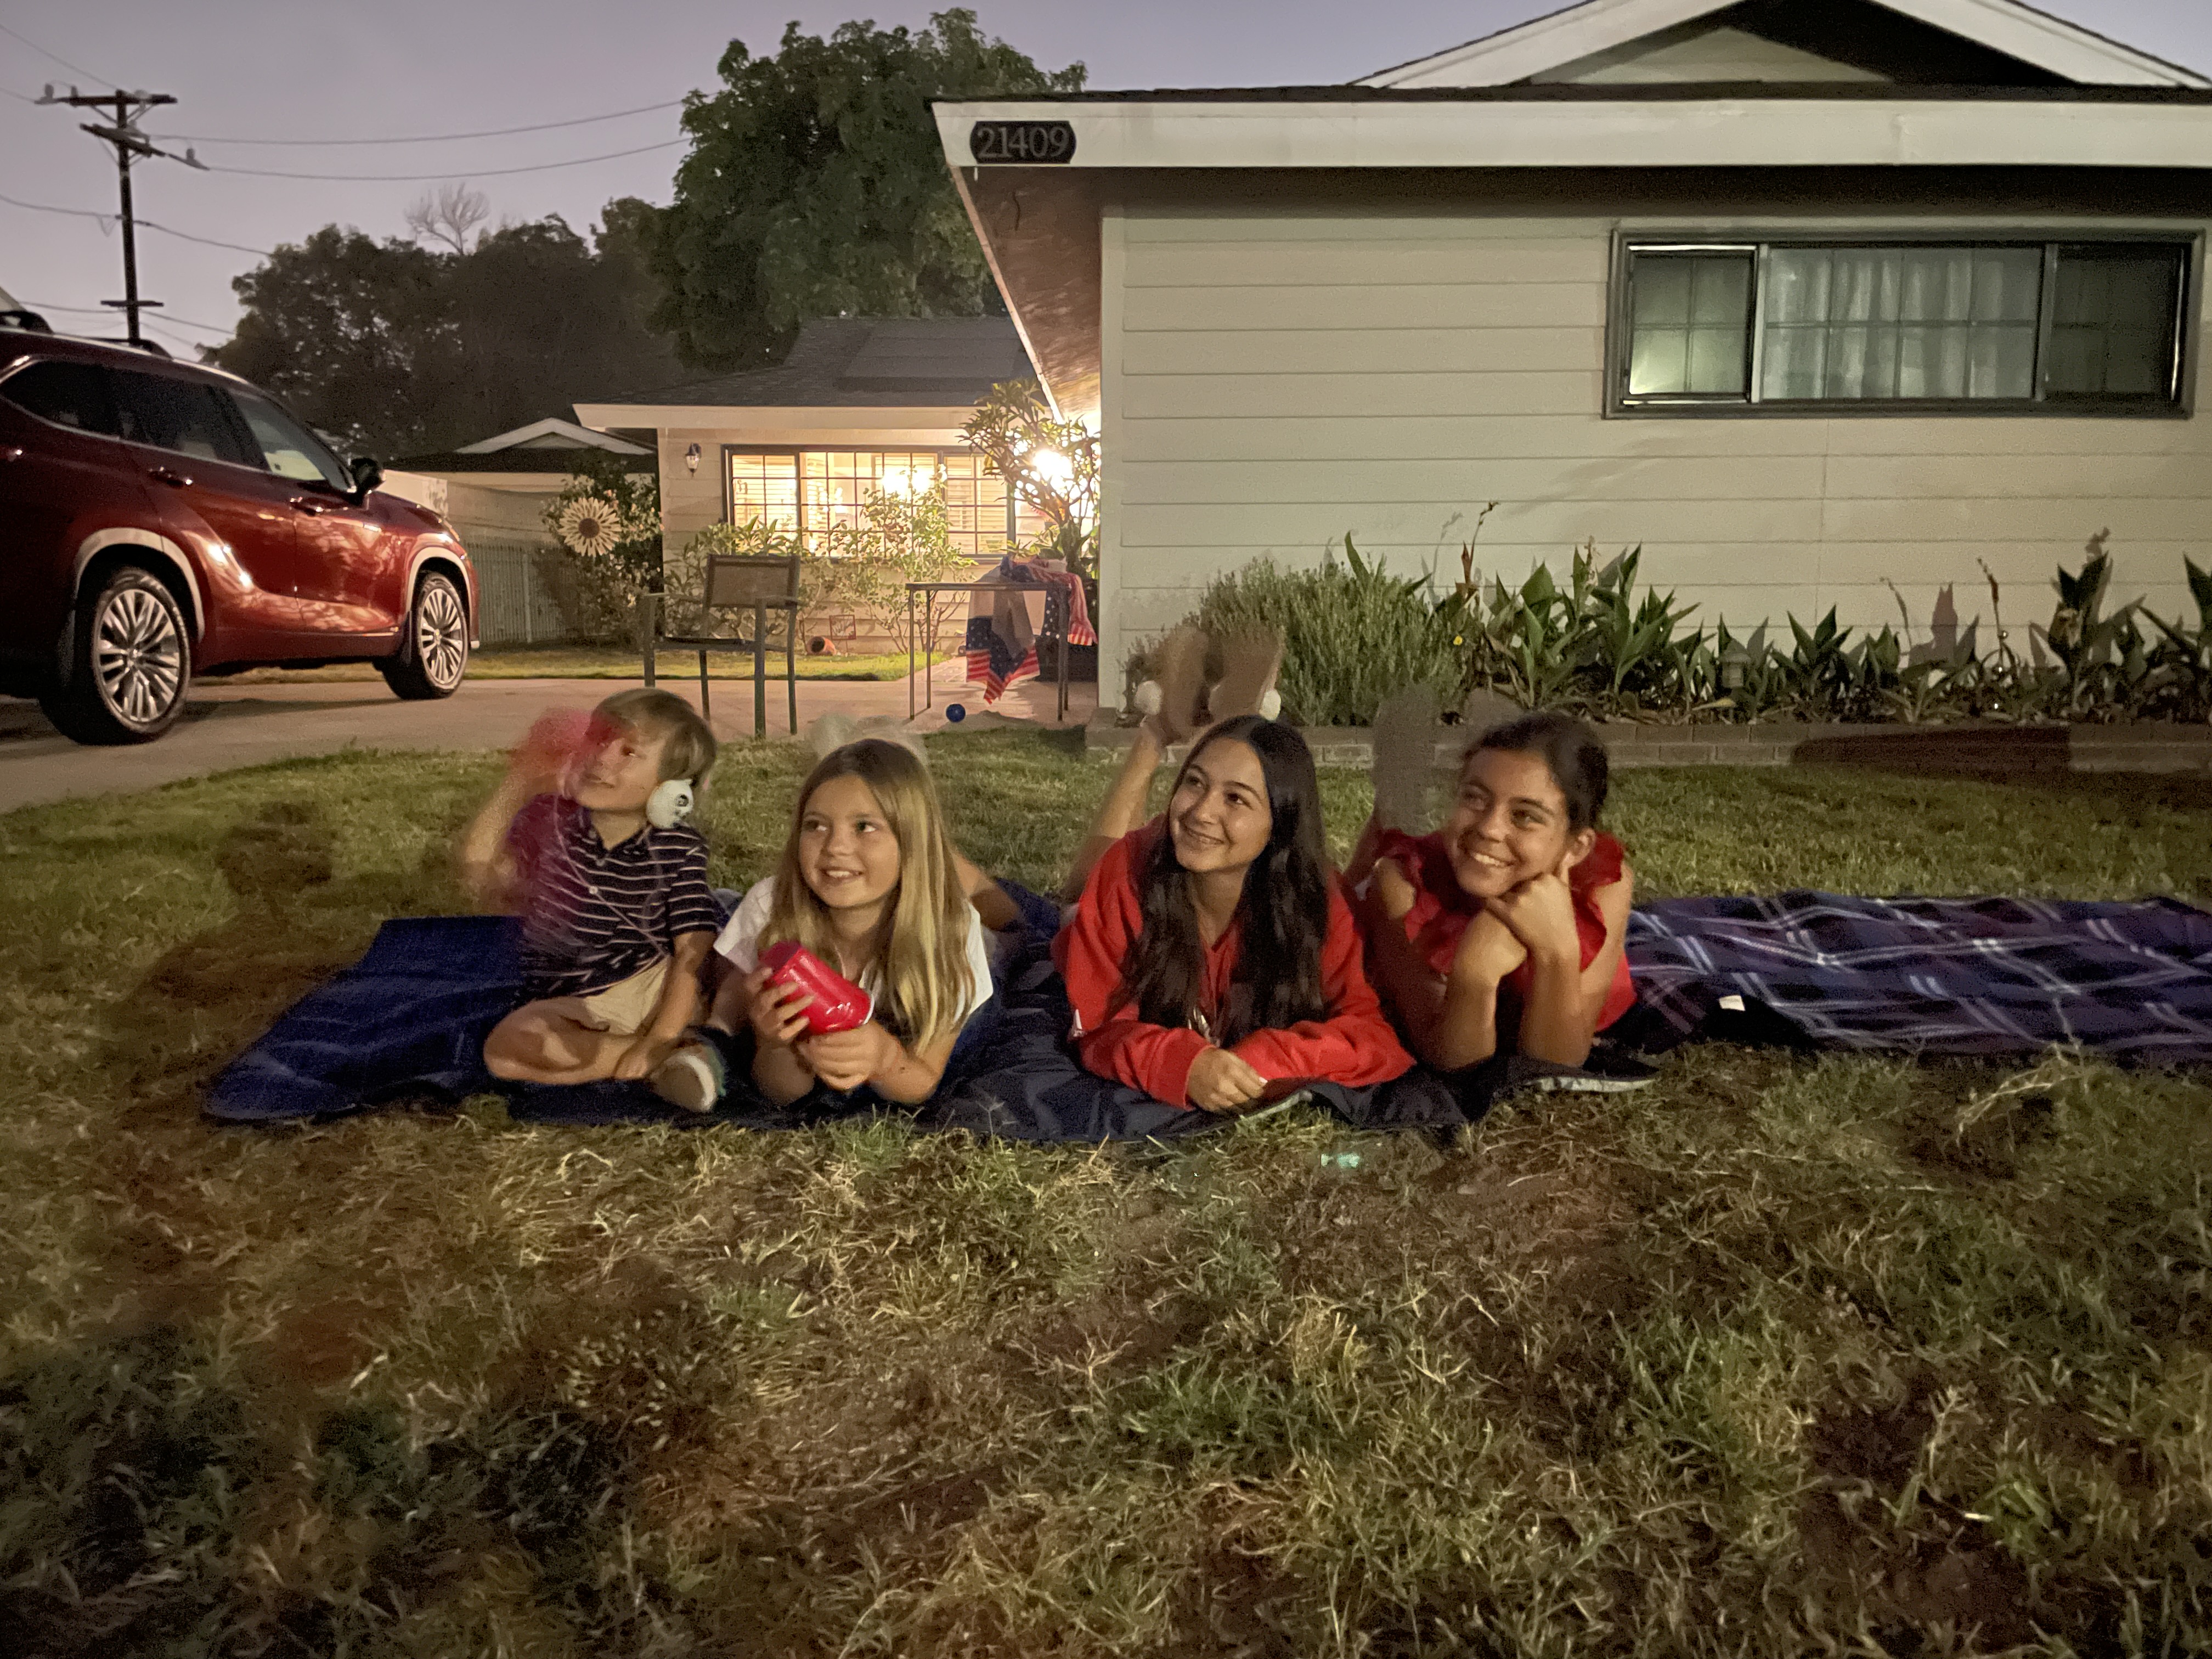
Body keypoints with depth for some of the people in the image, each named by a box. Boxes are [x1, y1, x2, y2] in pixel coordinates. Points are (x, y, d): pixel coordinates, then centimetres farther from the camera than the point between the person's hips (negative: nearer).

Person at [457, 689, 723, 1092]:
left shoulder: (679, 849, -4)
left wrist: (661, 1038, -24)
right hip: (575, 1008, 3)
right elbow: (482, 879, -15)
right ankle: (681, 1052, -23)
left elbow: (693, 952, -11)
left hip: (658, 987, -2)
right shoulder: (548, 821, 1)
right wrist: (516, 785, -19)